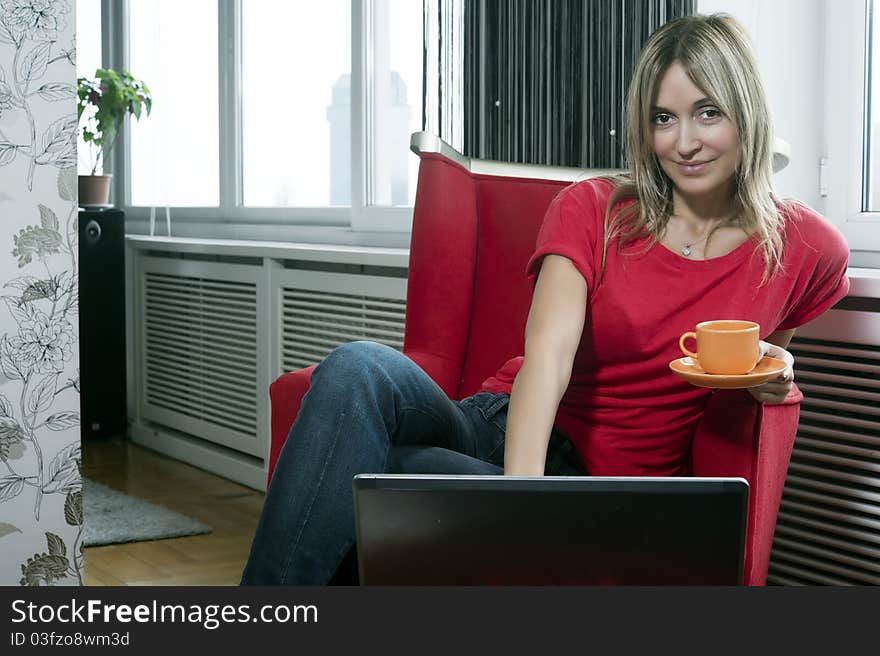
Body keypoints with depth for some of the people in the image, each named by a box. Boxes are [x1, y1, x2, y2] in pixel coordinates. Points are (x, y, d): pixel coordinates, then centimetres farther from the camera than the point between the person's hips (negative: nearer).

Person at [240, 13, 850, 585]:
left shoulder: (807, 248, 1)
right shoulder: (590, 209, -2)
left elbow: (770, 357, 22)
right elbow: (549, 352, -18)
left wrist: (773, 377, -5)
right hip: (503, 431, 2)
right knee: (361, 368, -33)